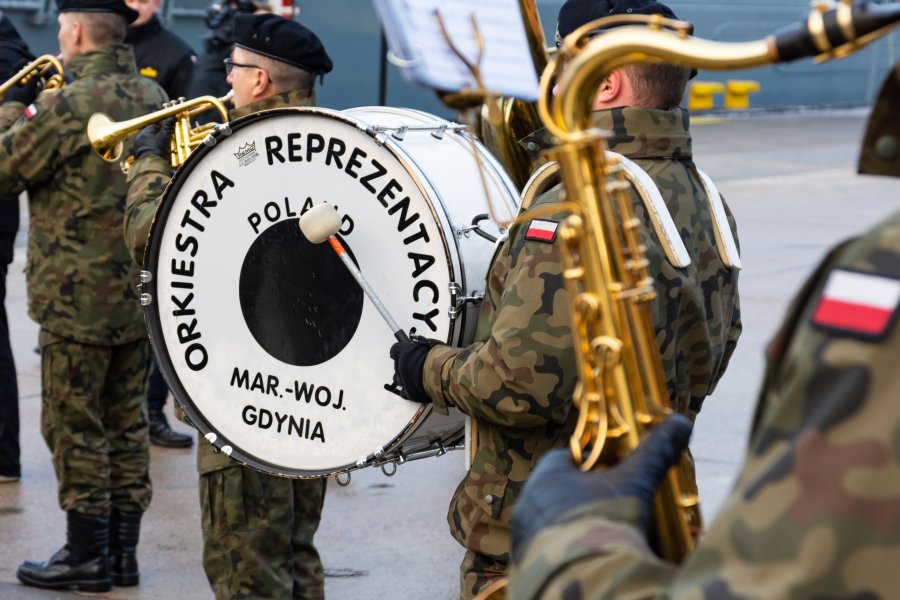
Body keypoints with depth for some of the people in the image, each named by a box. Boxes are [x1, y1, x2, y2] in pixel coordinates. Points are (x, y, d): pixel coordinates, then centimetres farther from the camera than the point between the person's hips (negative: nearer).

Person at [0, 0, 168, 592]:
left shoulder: (65, 107, -18)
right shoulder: (154, 97, 5)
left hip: (79, 298, -7)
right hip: (142, 293, 7)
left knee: (74, 427, 4)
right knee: (126, 422, 14)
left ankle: (87, 556, 10)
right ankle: (122, 549, 21)